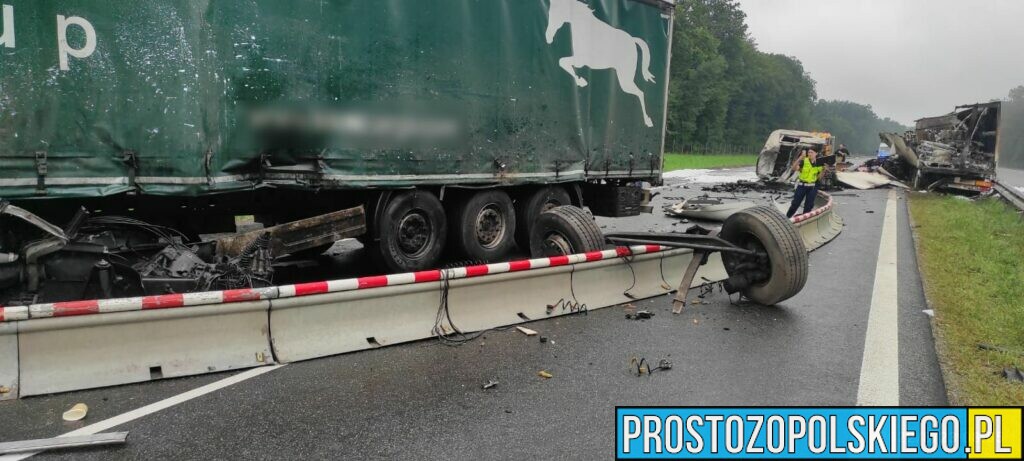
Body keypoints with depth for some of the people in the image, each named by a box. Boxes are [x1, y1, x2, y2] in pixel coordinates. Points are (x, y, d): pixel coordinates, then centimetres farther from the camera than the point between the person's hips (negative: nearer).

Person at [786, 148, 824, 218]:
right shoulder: (803, 161, -8)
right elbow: (794, 168, -25)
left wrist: (823, 169, -15)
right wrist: (801, 157, -32)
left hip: (813, 187, 2)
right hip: (802, 185, -2)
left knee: (809, 206, 8)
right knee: (795, 203, 2)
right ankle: (787, 217, 16)